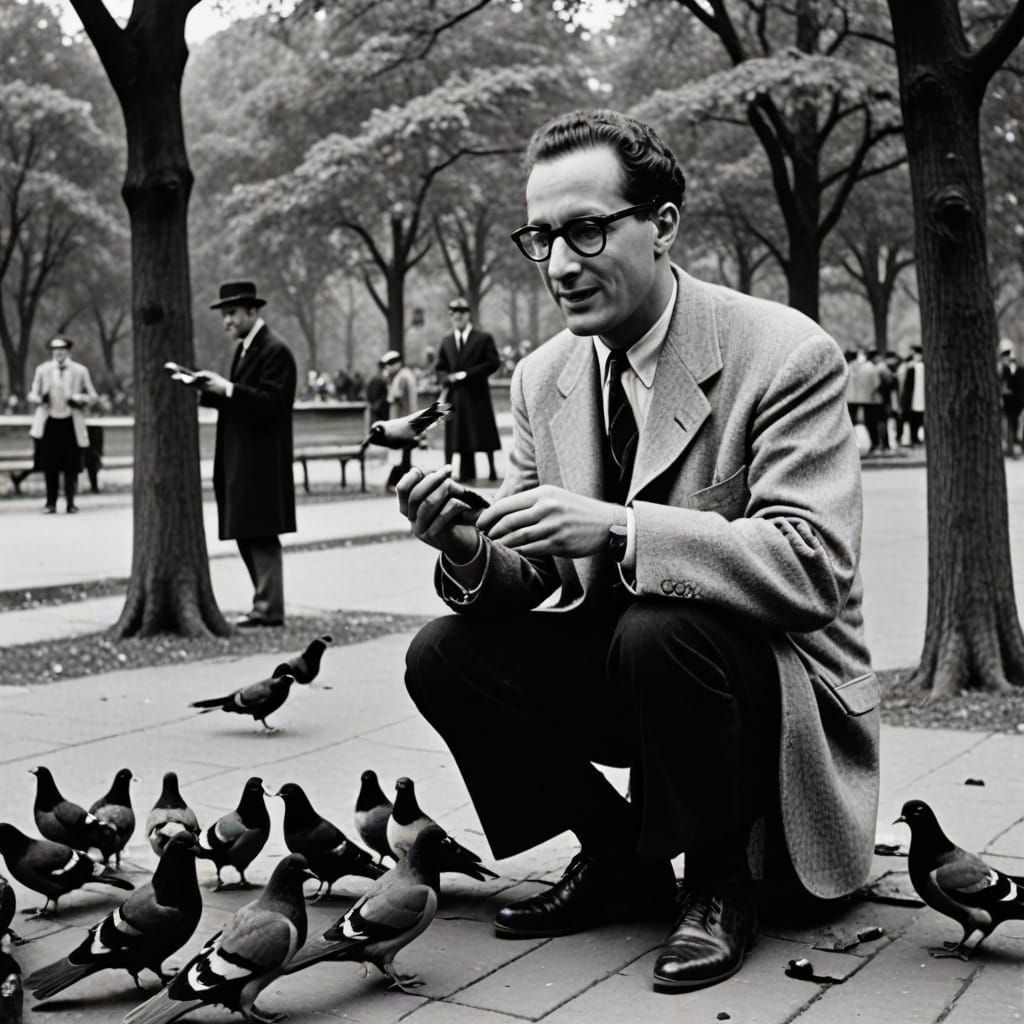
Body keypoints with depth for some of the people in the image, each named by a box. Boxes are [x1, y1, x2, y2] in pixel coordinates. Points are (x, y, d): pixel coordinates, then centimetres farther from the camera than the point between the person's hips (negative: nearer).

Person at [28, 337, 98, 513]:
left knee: (71, 466, -2)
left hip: (71, 424, -1)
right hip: (49, 423, 1)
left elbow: (93, 397, 9)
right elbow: (33, 394, 15)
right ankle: (51, 502, 8)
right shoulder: (42, 370, 9)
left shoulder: (80, 371, 6)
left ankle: (70, 502, 8)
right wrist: (39, 398, -9)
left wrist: (79, 399, -13)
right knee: (49, 465, -1)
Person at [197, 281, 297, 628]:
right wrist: (211, 389, 1)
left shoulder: (275, 351, -11)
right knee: (247, 534, 12)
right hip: (240, 458, 9)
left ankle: (268, 609, 0)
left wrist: (228, 389, -20)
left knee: (260, 533, -6)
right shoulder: (243, 348, 18)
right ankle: (265, 602, 19)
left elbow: (270, 402, -19)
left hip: (261, 459, -9)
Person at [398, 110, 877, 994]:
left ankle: (719, 881, -7)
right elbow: (540, 576, 3)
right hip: (619, 660, 6)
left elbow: (814, 565, -28)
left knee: (660, 631, -35)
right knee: (444, 656, -13)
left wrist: (618, 530, -39)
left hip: (772, 676, -5)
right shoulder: (543, 379, 0)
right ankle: (620, 856, 8)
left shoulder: (786, 356, -19)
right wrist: (471, 555, -22)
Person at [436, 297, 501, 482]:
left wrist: (466, 374, -12)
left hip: (477, 396, -4)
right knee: (462, 441, 5)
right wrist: (447, 378, -8)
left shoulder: (484, 339, 1)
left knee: (485, 437, -2)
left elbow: (493, 363, -6)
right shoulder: (446, 342, 14)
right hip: (455, 397, 4)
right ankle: (467, 477, 9)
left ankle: (492, 469, 9)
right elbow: (440, 368, 15)